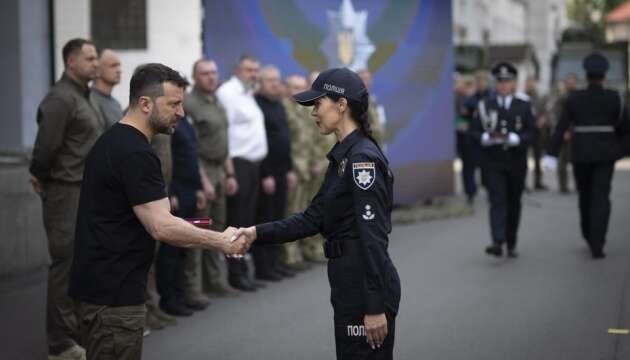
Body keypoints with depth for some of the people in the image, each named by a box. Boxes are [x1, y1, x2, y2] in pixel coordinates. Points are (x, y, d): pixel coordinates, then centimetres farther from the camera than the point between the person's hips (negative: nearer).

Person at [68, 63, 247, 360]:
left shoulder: (113, 141, 13)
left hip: (101, 286, 10)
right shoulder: (135, 153, -18)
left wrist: (180, 234, 16)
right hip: (112, 293, -10)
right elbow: (161, 227, -22)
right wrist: (221, 241, -11)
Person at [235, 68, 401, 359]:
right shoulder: (343, 155, 13)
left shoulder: (362, 158, -17)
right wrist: (258, 233, 4)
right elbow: (313, 219, 13)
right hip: (350, 283, 10)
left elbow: (374, 236, -21)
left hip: (366, 286, -10)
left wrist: (376, 307, -22)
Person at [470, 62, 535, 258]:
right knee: (497, 200, -13)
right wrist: (486, 137, -19)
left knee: (513, 203, 10)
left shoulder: (524, 106, 5)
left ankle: (511, 244, 23)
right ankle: (498, 242, -23)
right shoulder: (485, 105, 5)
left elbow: (530, 133, -2)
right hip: (492, 162, -1)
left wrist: (514, 138, -19)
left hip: (516, 162, 1)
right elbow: (474, 131, 2)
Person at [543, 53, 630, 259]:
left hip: (580, 153, 1)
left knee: (585, 196, 18)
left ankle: (590, 237, 34)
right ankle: (597, 245, -14)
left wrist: (552, 155, -8)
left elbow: (561, 128, -7)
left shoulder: (574, 99, -3)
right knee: (601, 198, -3)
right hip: (604, 154, -1)